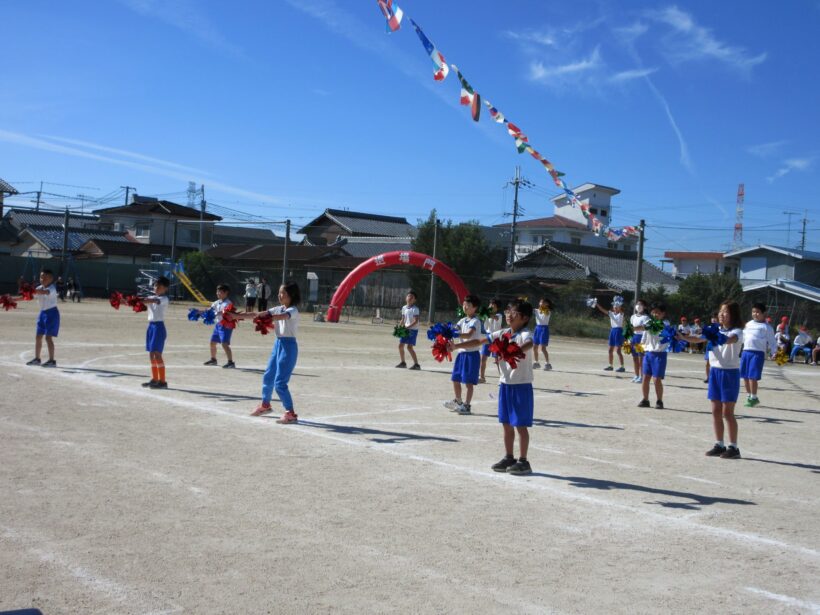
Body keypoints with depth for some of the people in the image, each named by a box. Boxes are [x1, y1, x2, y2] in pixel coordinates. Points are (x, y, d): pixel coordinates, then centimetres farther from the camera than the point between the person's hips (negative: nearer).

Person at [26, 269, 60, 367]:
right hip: (43, 313, 8)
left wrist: (33, 290, -50)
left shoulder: (52, 288, -15)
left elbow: (45, 292, -37)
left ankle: (52, 360, -8)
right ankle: (37, 359, 24)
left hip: (51, 313, -8)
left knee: (48, 337, -12)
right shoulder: (40, 288, 8)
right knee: (38, 337, 11)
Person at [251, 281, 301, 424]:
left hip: (288, 346, -8)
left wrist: (262, 316, -50)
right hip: (278, 344, 8)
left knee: (280, 382, -12)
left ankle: (290, 413, -7)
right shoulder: (279, 309, 10)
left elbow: (281, 316, -35)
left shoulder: (293, 310, -13)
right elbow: (259, 314, 6)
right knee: (268, 376, 19)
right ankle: (265, 405, 39)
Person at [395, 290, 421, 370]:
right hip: (406, 329, 7)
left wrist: (408, 327, -25)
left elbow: (416, 321, -18)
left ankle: (416, 364, -9)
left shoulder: (415, 309, -11)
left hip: (413, 329, -7)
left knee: (409, 347, -14)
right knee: (400, 345, 8)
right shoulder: (404, 308, 10)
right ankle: (402, 362, 24)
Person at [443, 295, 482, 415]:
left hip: (471, 354, -8)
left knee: (468, 381, -4)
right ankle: (457, 402, 30)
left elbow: (468, 335, -28)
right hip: (461, 352, 8)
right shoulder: (463, 320, 12)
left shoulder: (475, 322, -12)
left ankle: (466, 405, 3)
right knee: (456, 379, 14)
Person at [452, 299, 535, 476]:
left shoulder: (524, 335, -15)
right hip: (505, 384, 7)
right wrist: (456, 345, -2)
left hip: (521, 386, -7)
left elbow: (528, 345, -38)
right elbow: (478, 341, 6)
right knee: (506, 424, 14)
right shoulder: (502, 334, 6)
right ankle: (509, 458, 26)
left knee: (521, 425, 1)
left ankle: (523, 461, 10)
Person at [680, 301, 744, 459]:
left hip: (730, 373, -6)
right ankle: (719, 445, 16)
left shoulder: (736, 332, -8)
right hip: (715, 371, 6)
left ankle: (733, 447, 3)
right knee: (716, 411, 8)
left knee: (727, 412, -4)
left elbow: (730, 339, -30)